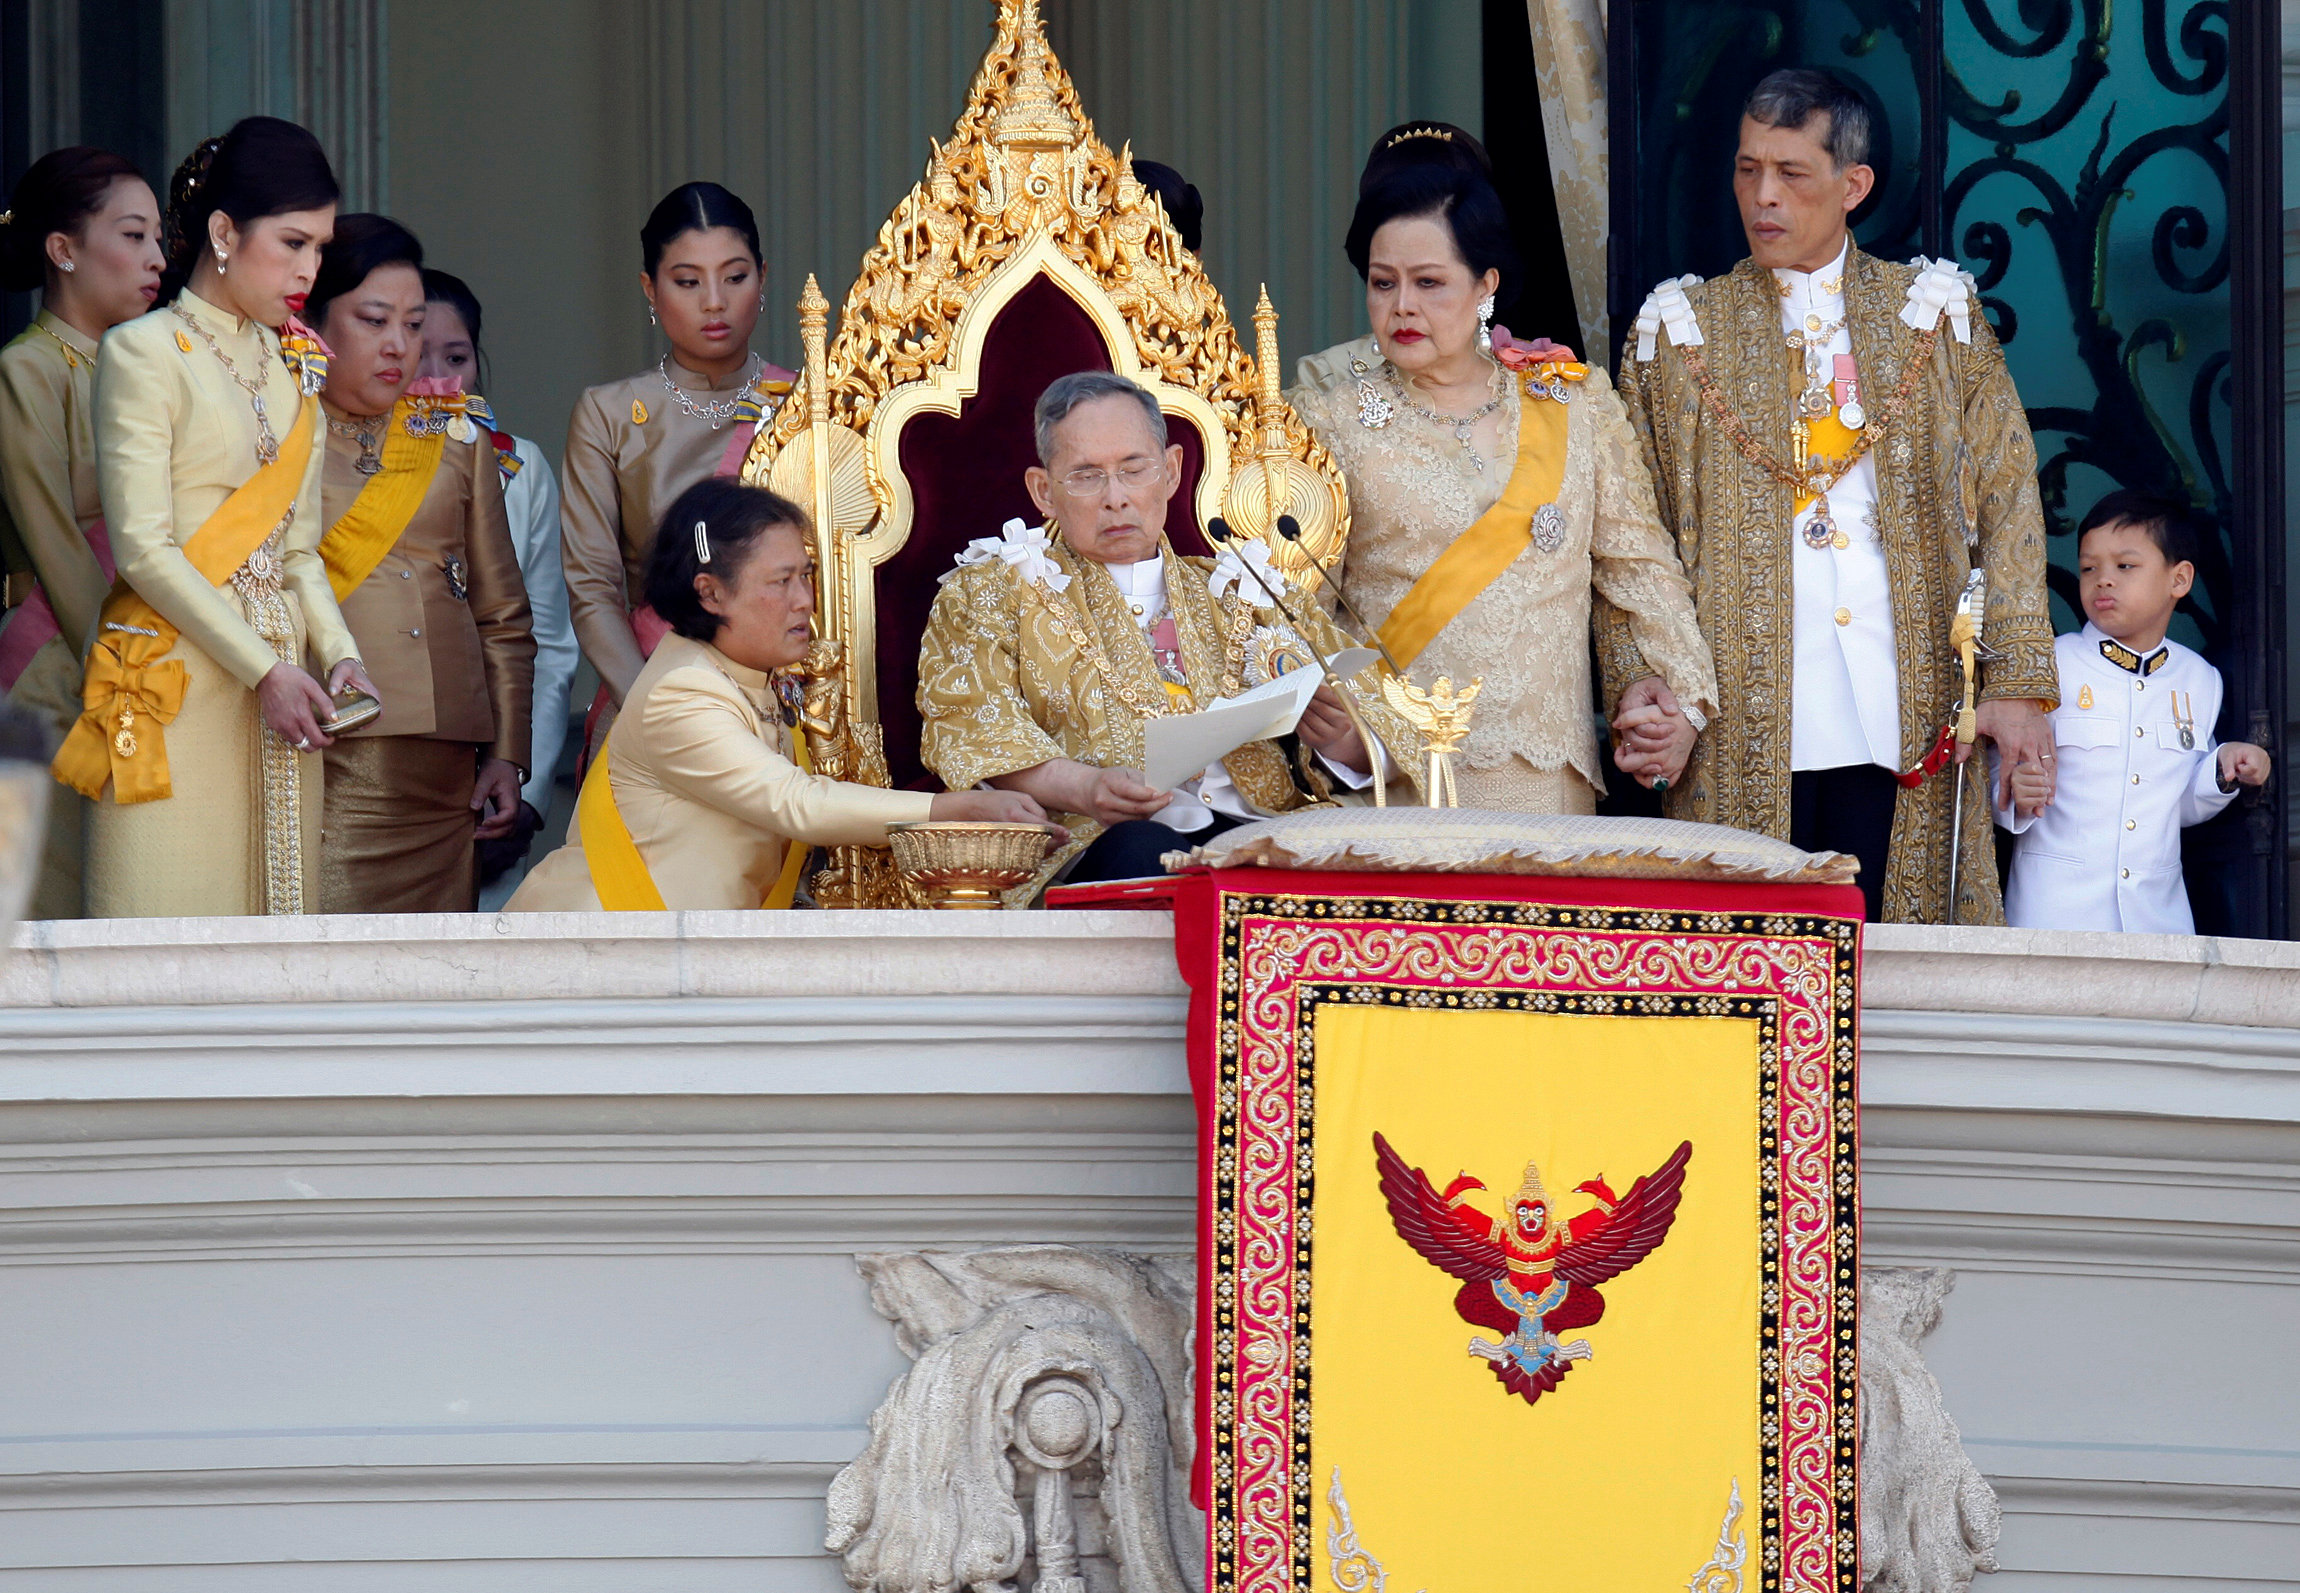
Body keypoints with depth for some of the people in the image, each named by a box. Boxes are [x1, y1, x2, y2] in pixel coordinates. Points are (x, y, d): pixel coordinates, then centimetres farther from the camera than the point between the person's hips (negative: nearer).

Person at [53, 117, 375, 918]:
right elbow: (143, 549, -11)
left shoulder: (290, 365, 17)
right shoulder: (144, 353, -4)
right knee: (173, 908, -9)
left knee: (277, 911, 1)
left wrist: (338, 652, -2)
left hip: (278, 683, 6)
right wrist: (263, 670, -15)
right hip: (178, 685, -6)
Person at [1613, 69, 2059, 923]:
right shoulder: (1681, 328, 11)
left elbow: (2008, 500, 8)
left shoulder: (1932, 313, 11)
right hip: (1743, 737, 0)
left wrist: (2018, 683, -1)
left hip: (1904, 720, 0)